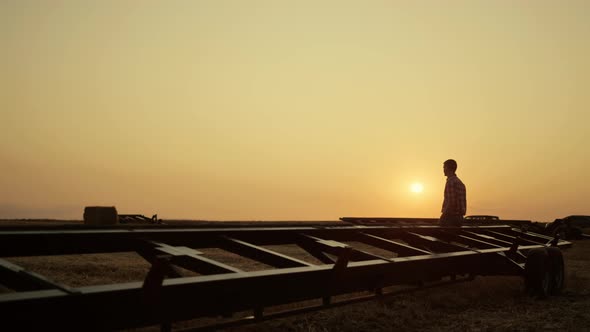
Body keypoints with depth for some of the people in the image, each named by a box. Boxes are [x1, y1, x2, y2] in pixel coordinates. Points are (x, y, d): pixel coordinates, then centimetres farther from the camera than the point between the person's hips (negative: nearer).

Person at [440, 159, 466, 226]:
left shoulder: (451, 181, -12)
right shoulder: (460, 182, 19)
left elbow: (451, 203, -19)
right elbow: (463, 203, 20)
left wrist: (443, 216, -14)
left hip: (451, 217, -9)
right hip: (459, 218, 9)